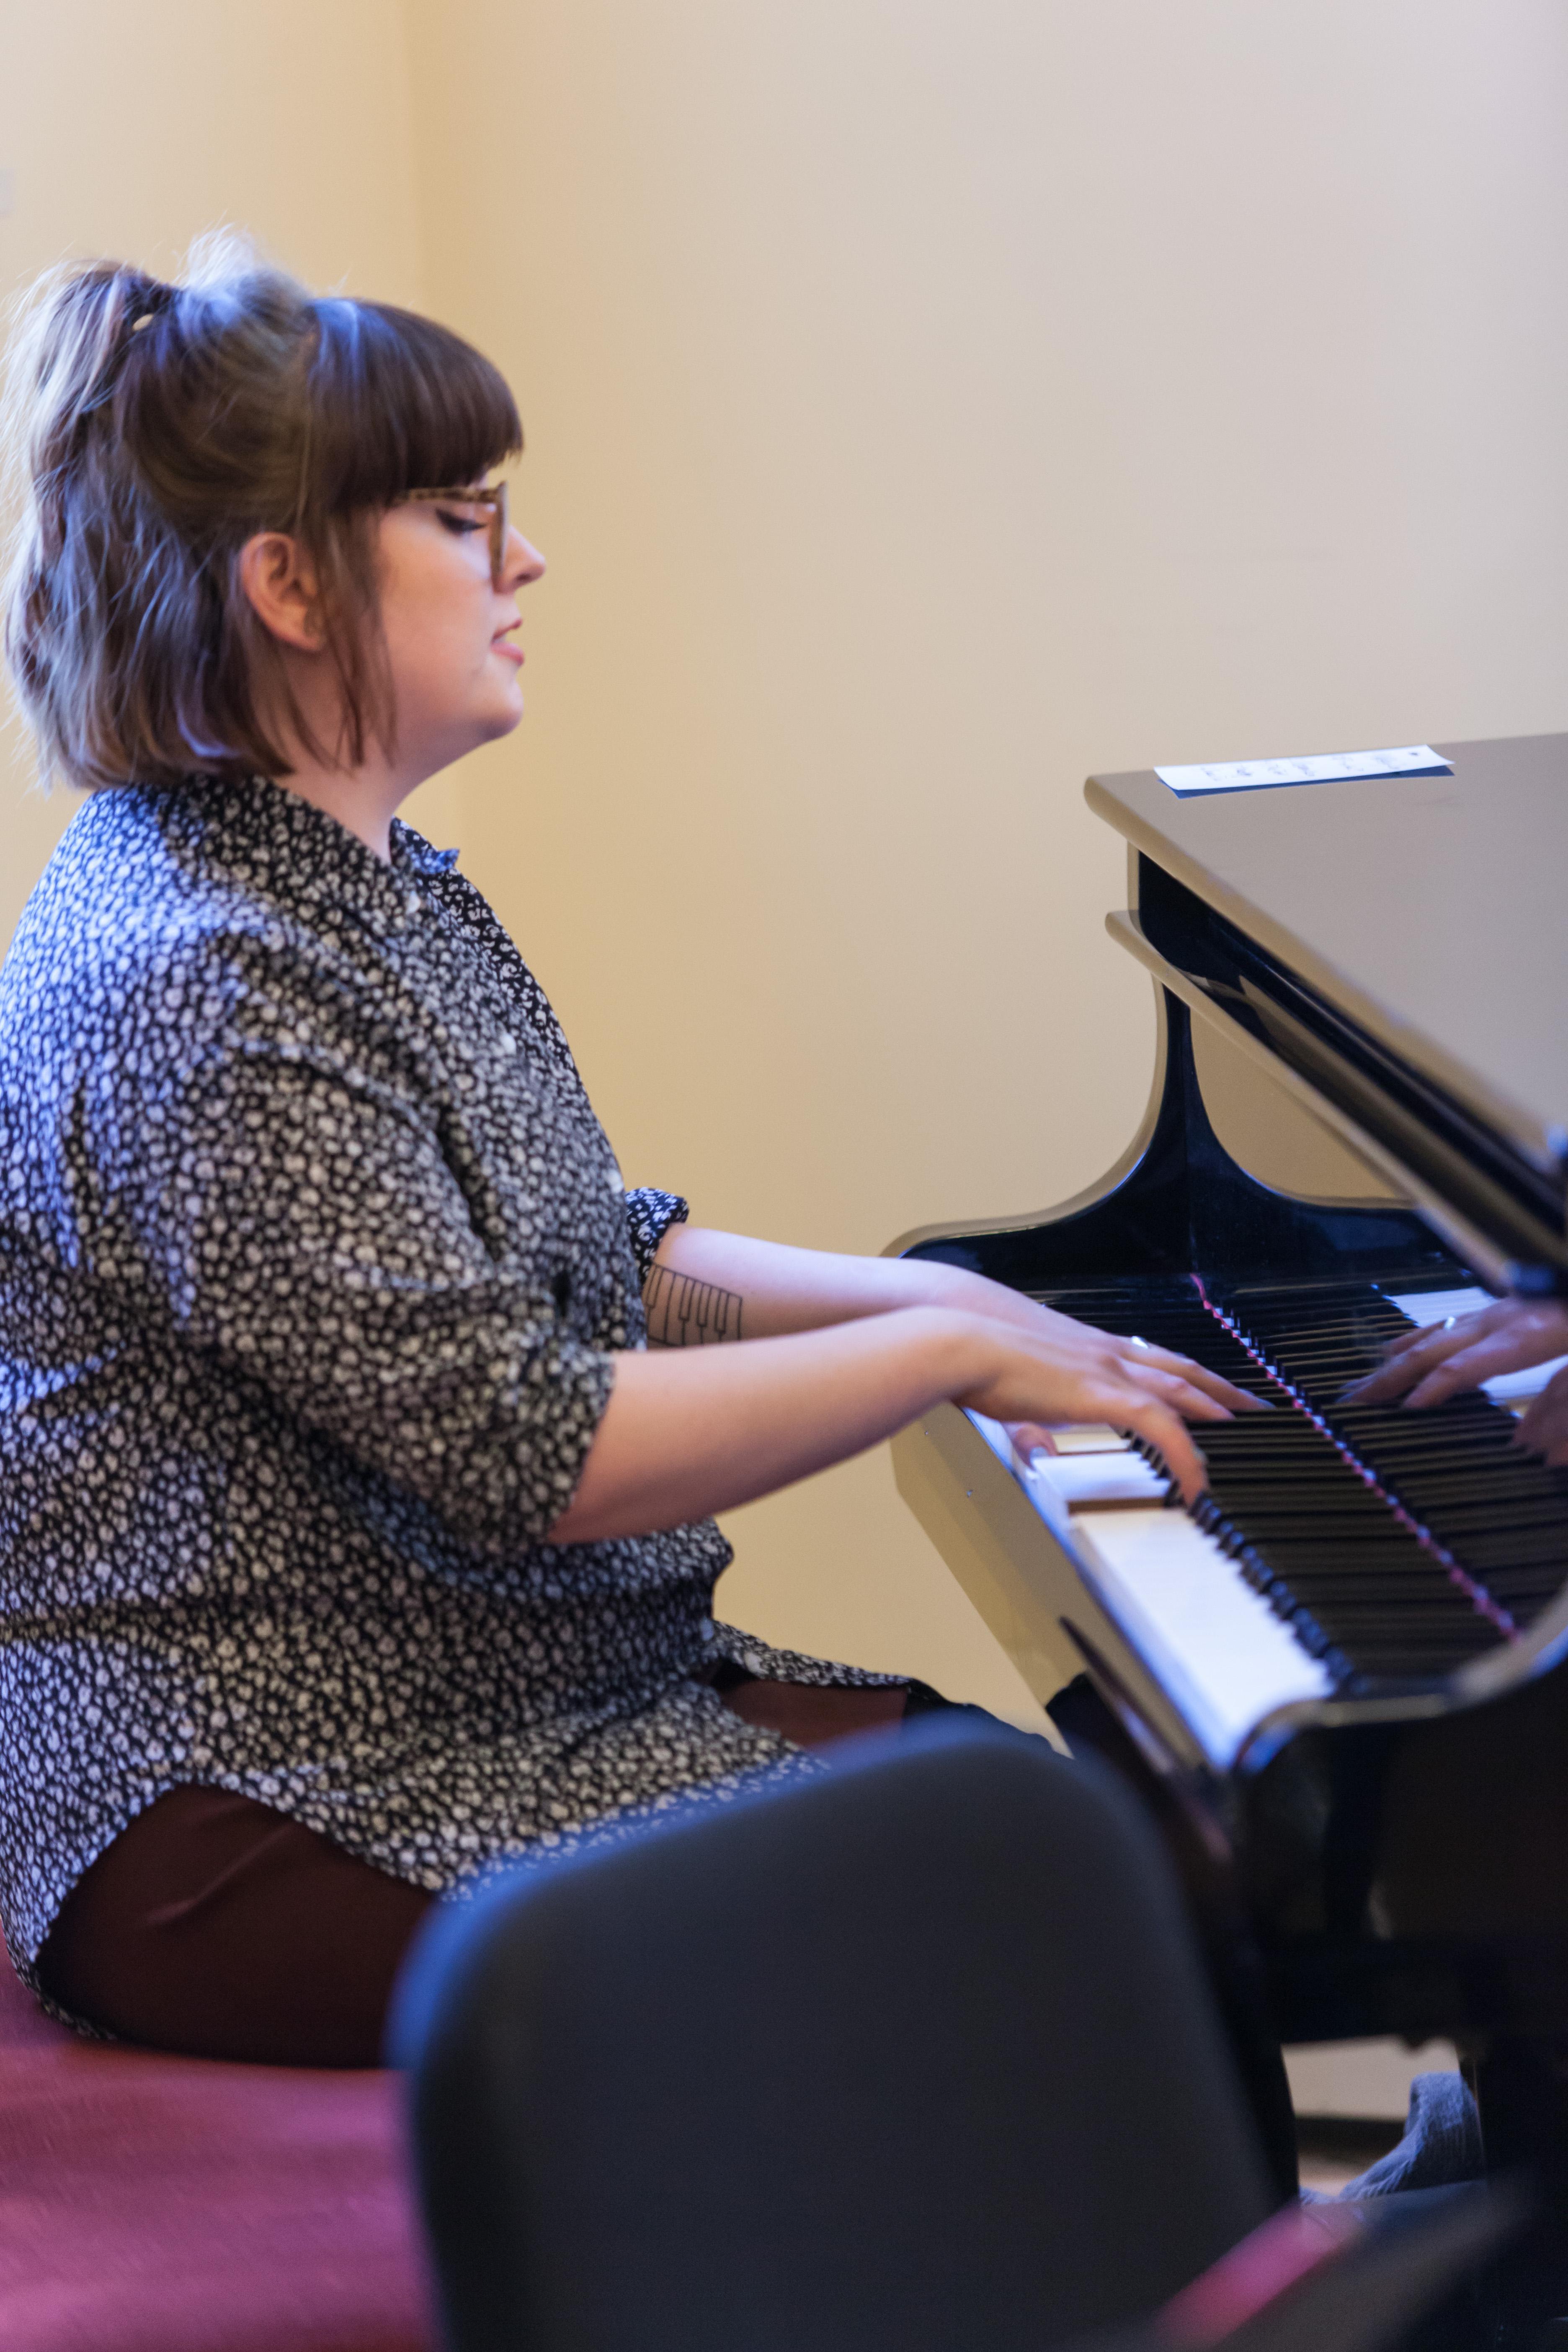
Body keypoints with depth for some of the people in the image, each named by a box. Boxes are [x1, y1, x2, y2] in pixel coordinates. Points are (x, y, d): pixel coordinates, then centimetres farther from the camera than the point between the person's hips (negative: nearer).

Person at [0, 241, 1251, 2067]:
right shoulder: (197, 987, -22)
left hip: (519, 1696, 10)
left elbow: (590, 1261, 17)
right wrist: (944, 1352, -17)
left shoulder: (374, 887, 11)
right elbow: (525, 1450, -25)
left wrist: (944, 1297, 4)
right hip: (258, 1821, -10)